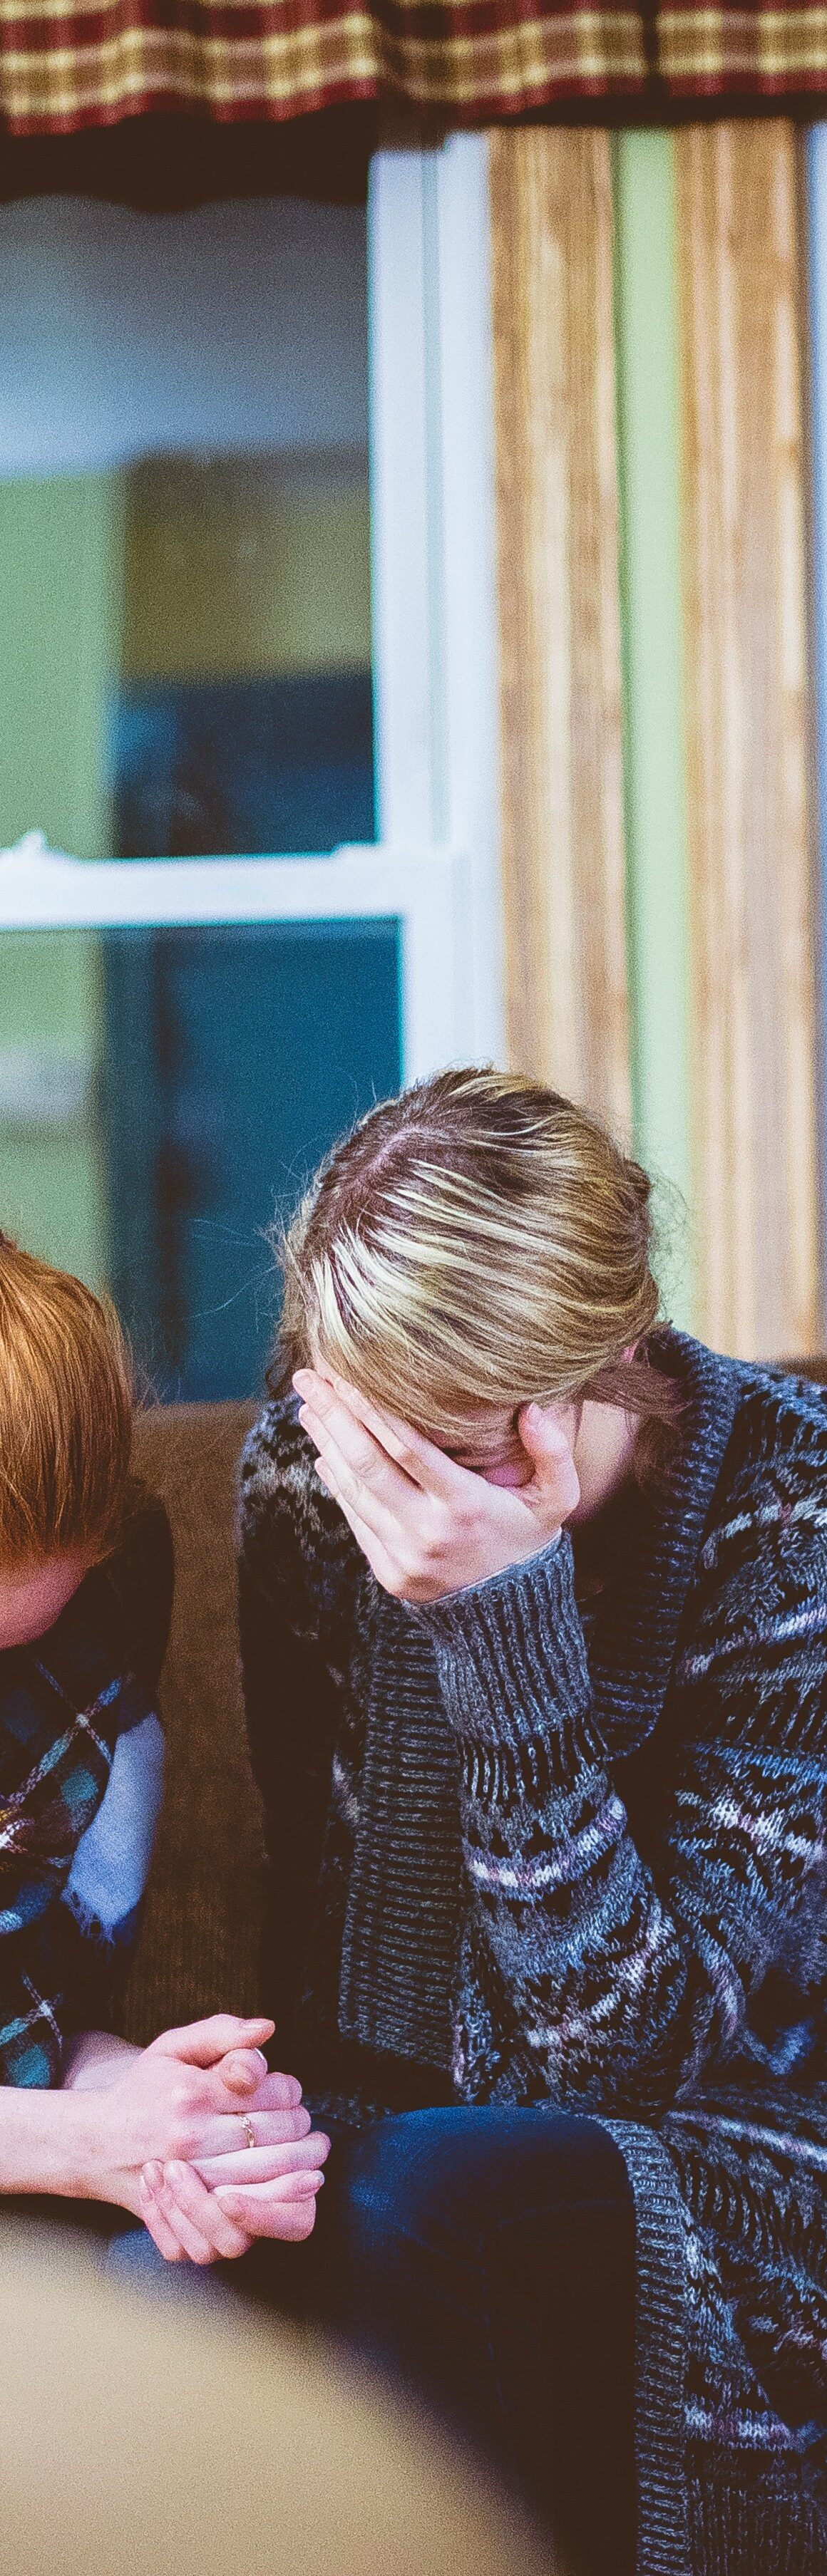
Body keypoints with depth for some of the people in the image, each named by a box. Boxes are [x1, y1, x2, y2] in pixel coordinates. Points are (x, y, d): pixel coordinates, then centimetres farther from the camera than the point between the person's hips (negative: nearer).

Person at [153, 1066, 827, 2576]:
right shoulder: (301, 1472, -4)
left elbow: (620, 2050, -21)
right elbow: (317, 1901, 5)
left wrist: (504, 1619, -30)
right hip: (416, 2141, 4)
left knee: (421, 2200, -35)